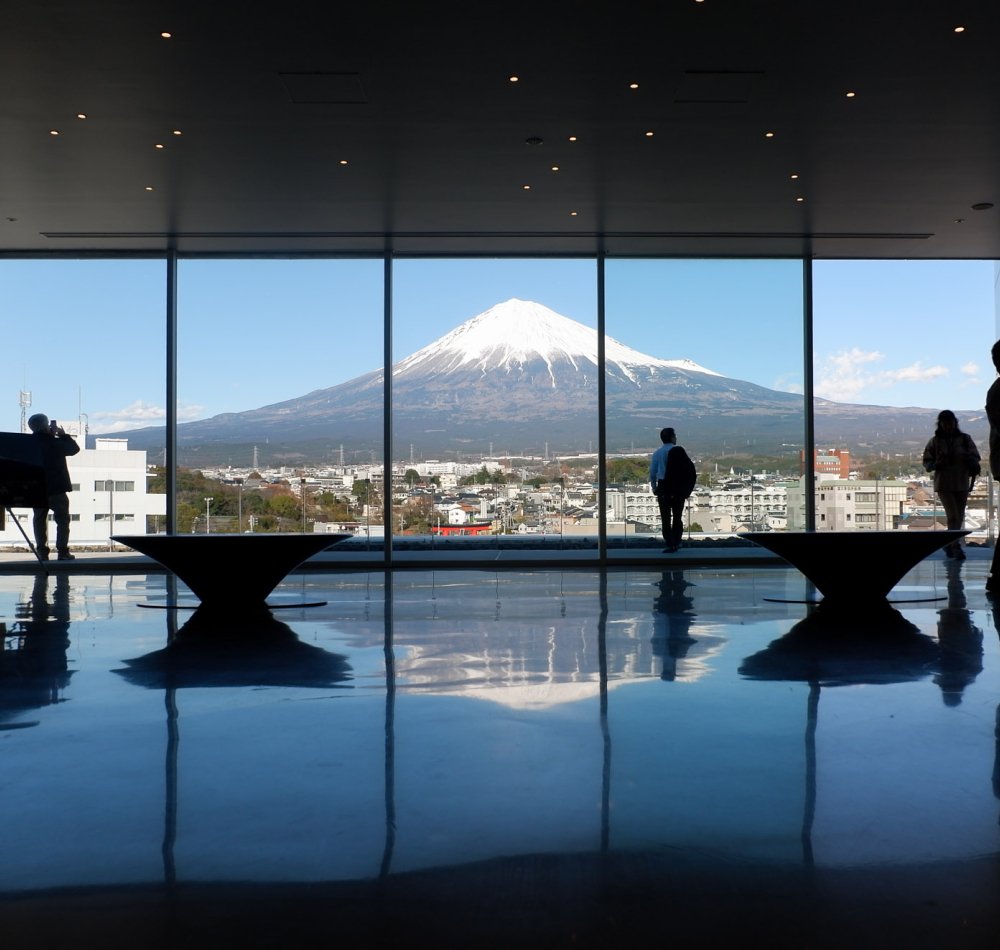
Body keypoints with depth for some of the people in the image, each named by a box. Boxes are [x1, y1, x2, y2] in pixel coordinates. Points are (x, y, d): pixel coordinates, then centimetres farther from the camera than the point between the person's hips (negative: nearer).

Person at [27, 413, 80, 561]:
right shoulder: (55, 443, -13)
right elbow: (74, 448, -2)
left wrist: (54, 435, 12)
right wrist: (63, 435, 7)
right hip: (57, 489, -4)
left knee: (40, 520, 12)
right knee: (62, 520, 4)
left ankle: (42, 551, 10)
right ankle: (62, 551, -2)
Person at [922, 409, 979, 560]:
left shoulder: (965, 439, 4)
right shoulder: (935, 441, 0)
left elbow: (975, 457, 5)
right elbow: (926, 462, 4)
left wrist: (972, 463, -18)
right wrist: (936, 464, -17)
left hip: (962, 484, 3)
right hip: (943, 485, -3)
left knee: (959, 517, 9)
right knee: (953, 516, -14)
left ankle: (949, 544, 27)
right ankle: (956, 547, -16)